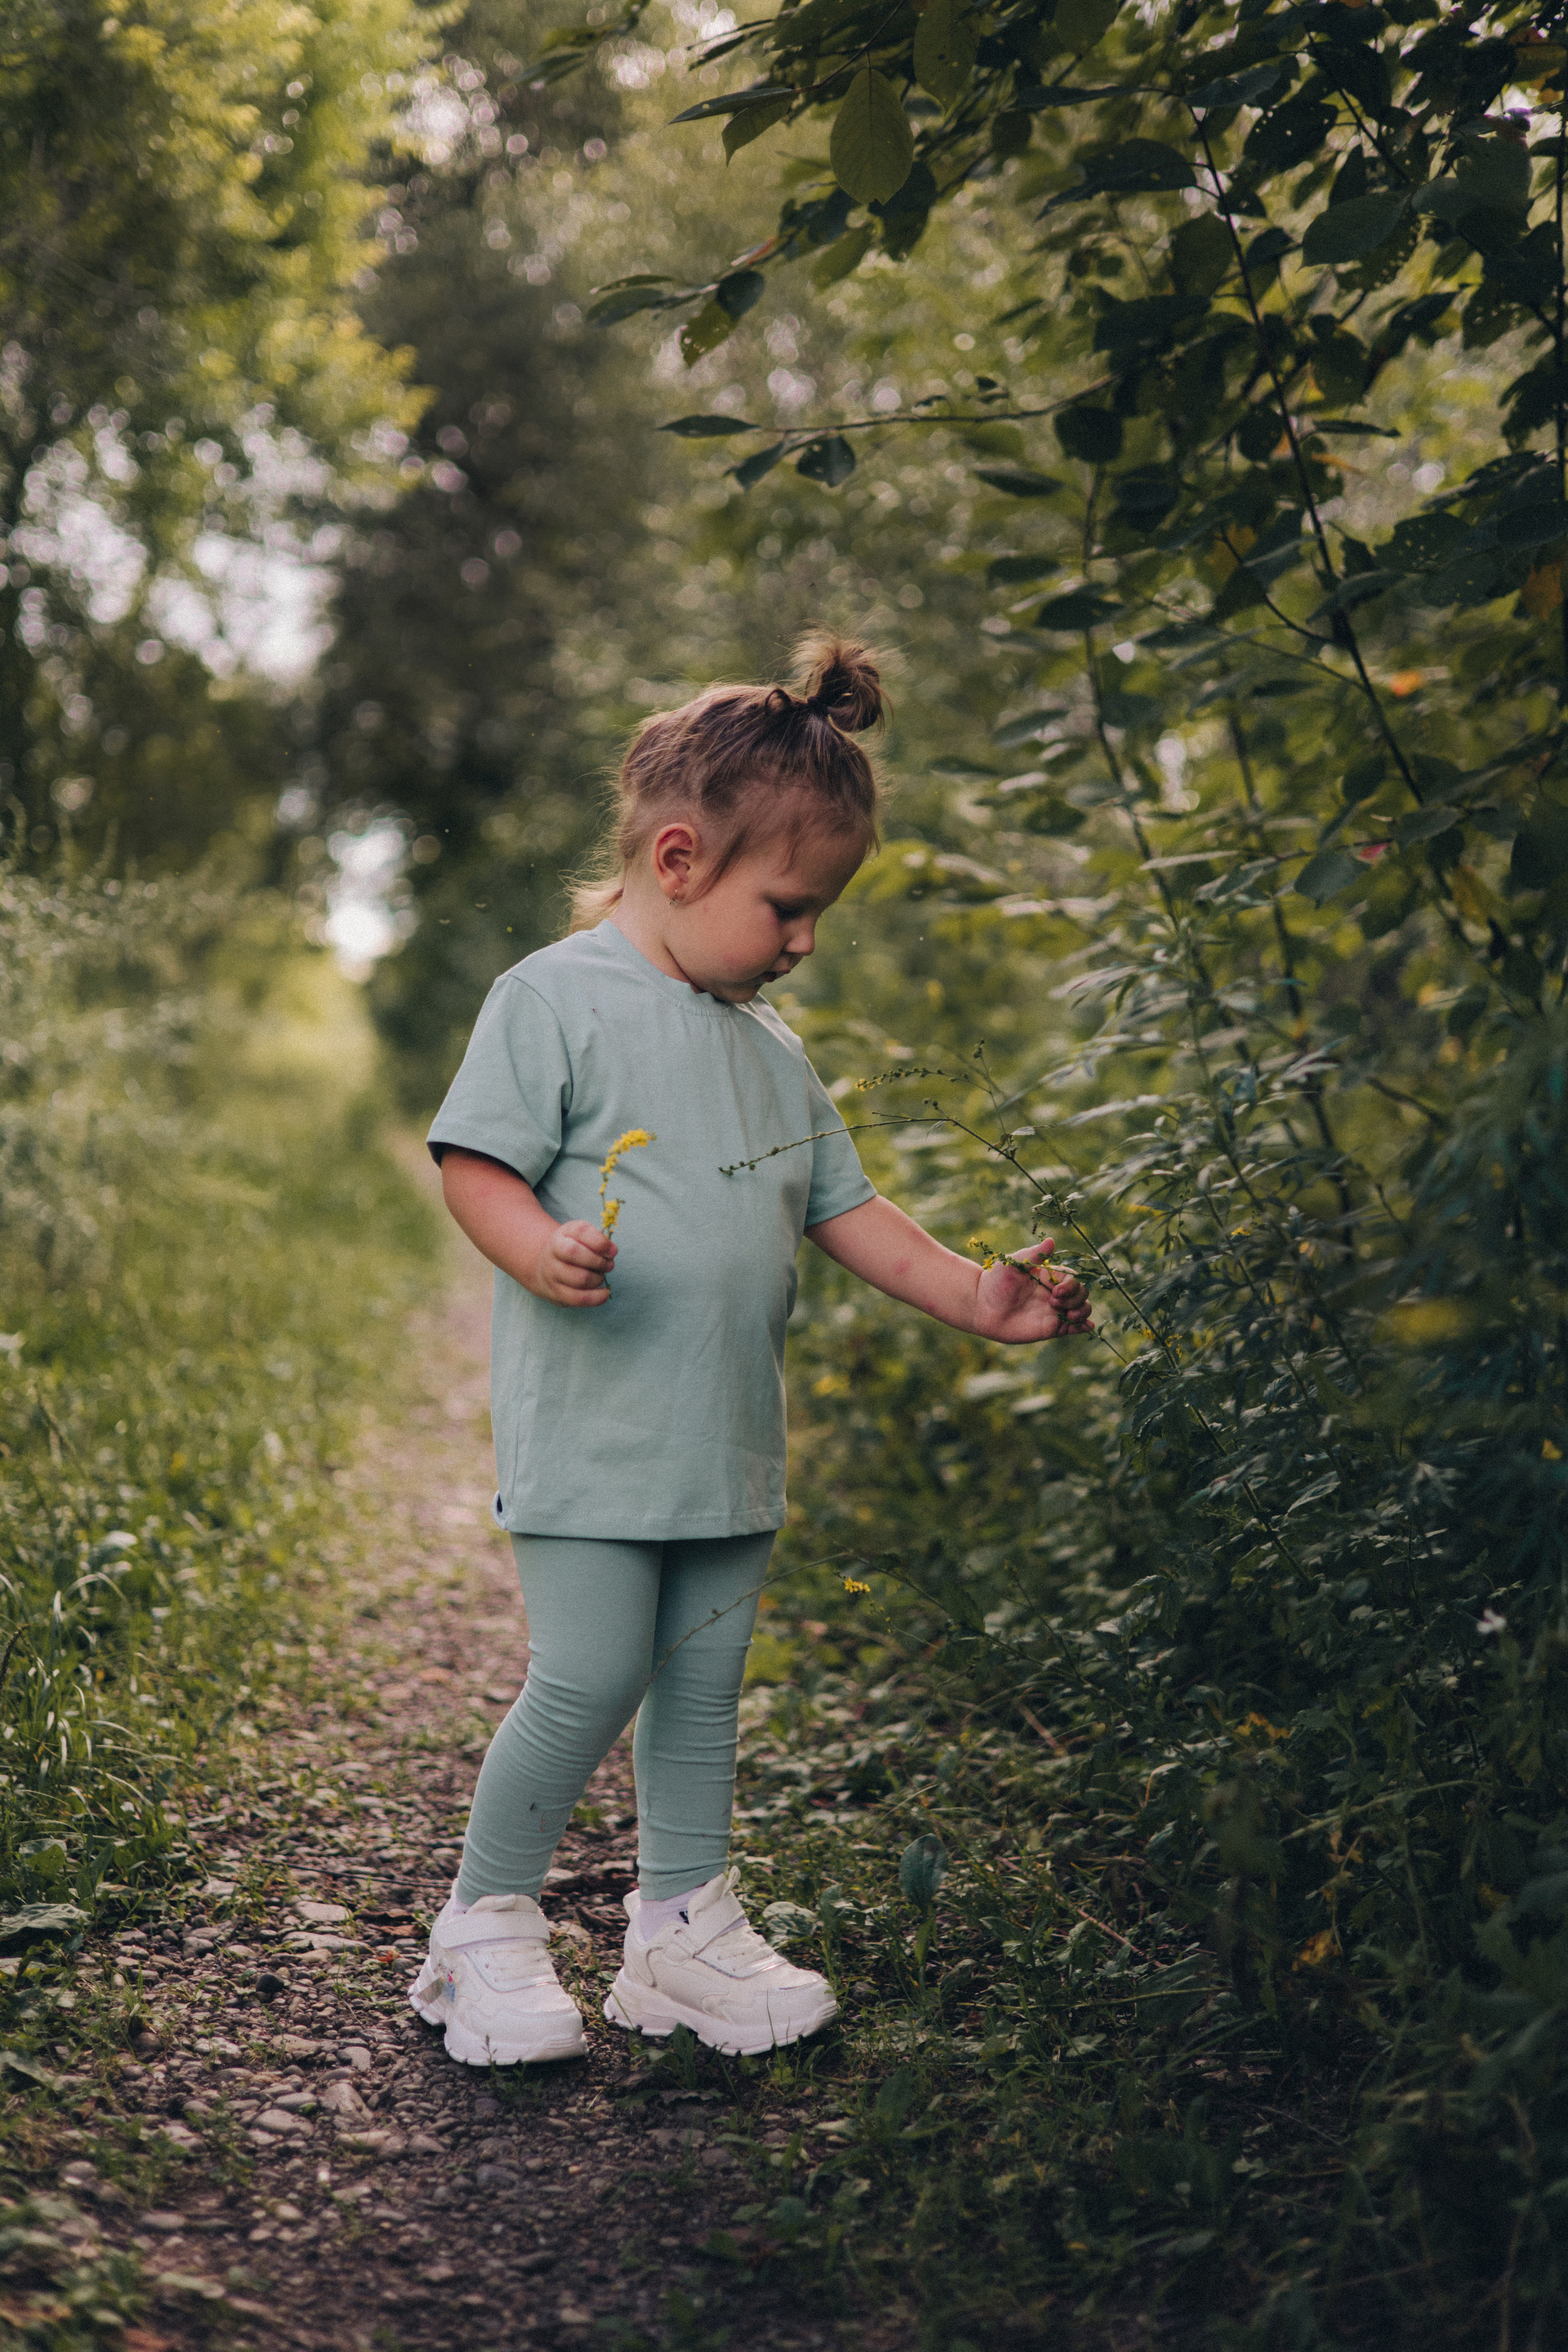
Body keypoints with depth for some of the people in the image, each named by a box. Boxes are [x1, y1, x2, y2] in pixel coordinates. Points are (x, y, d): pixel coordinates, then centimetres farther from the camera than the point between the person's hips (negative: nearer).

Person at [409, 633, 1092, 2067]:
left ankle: (684, 1924, 25)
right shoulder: (554, 1000, -7)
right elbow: (475, 1165, -12)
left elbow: (842, 1207, 18)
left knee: (703, 1684, 13)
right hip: (590, 1428, -7)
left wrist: (976, 1299, 11)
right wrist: (542, 1252, -31)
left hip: (730, 1436, 7)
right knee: (589, 1680, -7)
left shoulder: (769, 1045, 15)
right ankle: (487, 1929, 12)